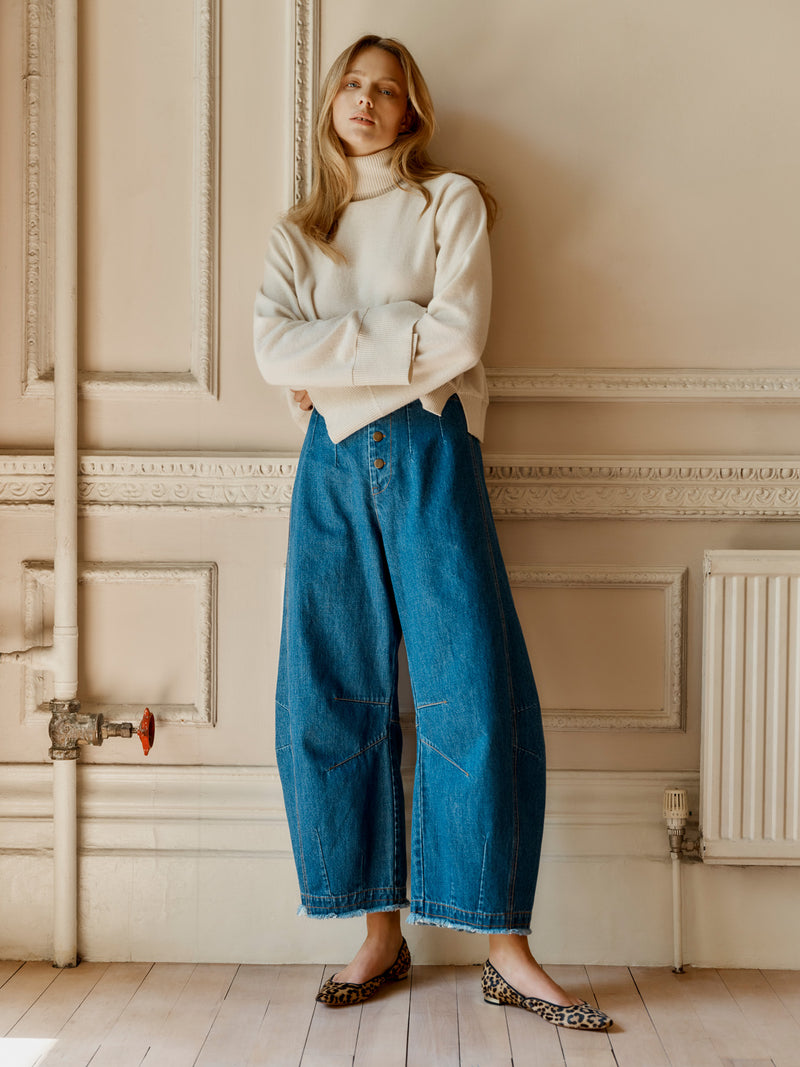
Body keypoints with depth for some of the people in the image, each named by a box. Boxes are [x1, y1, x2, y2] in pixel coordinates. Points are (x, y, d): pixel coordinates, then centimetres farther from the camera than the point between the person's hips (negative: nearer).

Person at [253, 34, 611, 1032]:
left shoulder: (451, 200, 11)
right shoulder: (296, 232, 19)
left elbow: (457, 338, -6)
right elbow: (274, 350, 0)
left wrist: (332, 359, -3)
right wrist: (396, 331, -7)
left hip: (428, 453, -3)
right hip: (333, 463, 3)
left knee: (478, 697, -9)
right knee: (330, 702, 0)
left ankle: (507, 950, 1)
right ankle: (381, 937, 13)